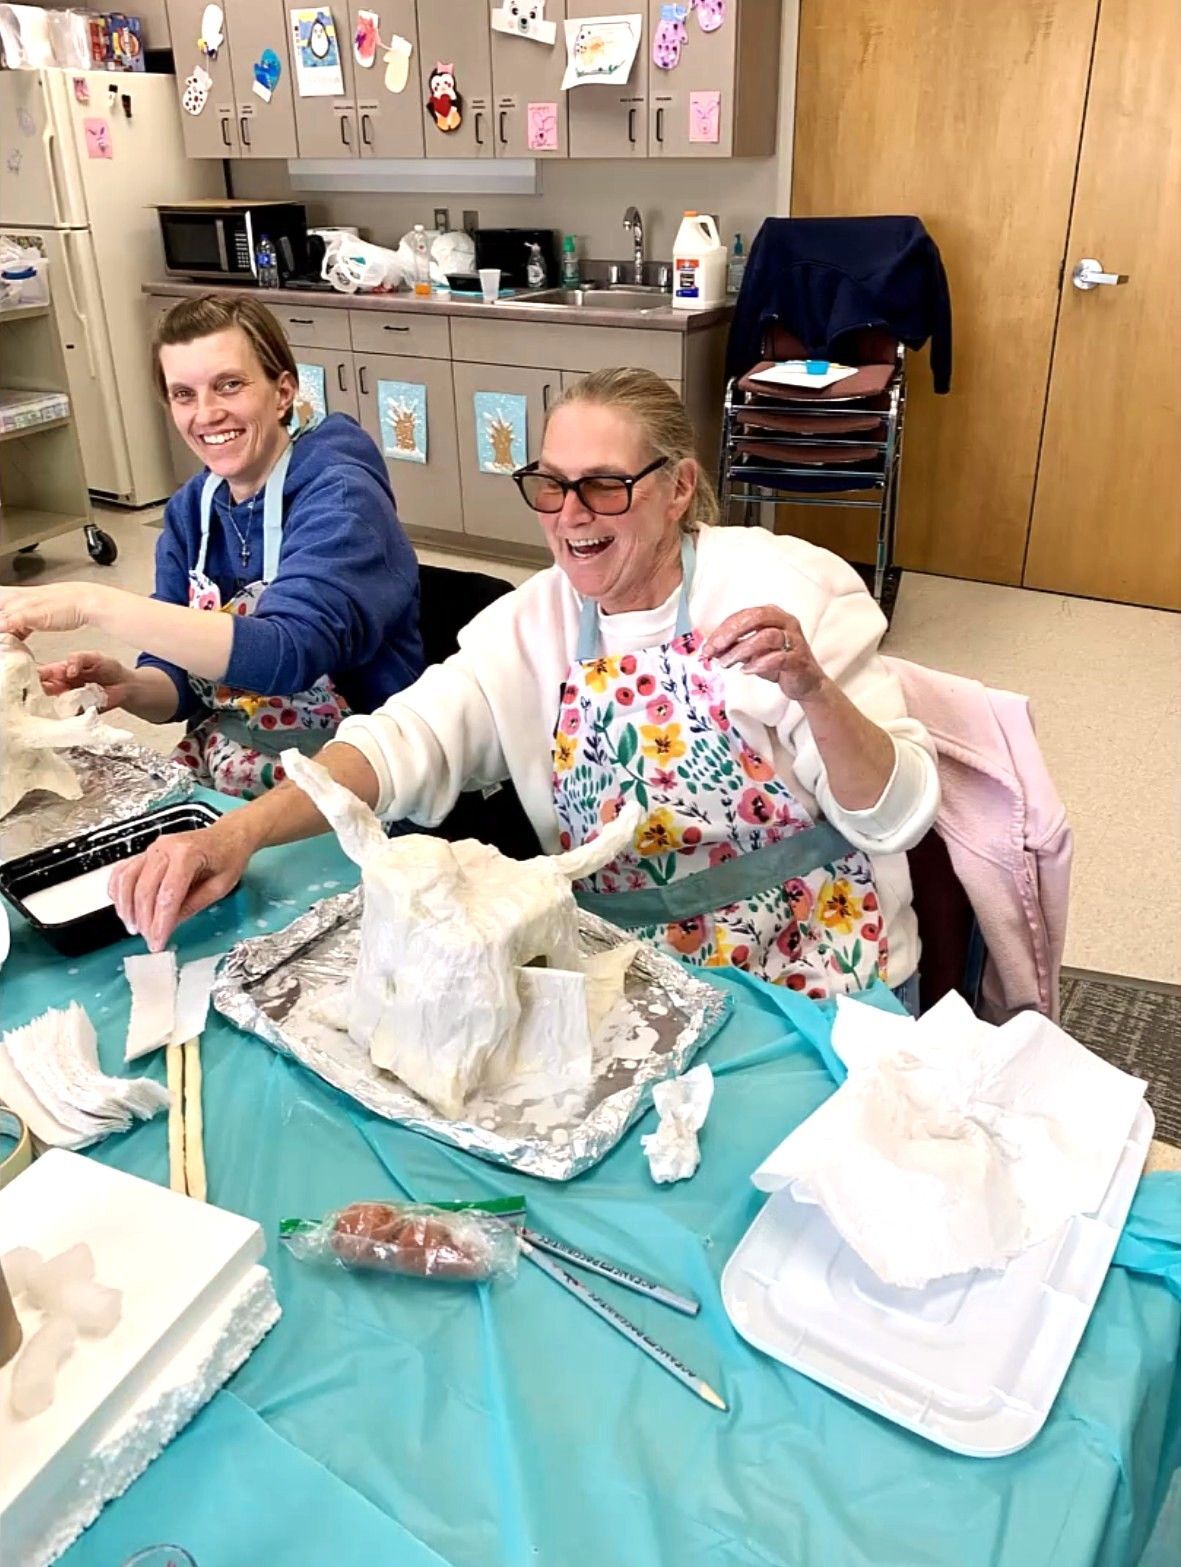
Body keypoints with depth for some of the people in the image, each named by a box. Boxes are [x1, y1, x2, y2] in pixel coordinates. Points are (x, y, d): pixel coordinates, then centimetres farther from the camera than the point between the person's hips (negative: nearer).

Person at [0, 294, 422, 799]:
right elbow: (182, 683, 4)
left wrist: (96, 604, -34)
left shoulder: (340, 497, -16)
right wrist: (129, 689, -19)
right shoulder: (190, 510, 4)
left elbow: (290, 653, -31)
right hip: (213, 776, 6)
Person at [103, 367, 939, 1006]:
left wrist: (814, 689, -30)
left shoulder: (787, 587, -10)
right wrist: (239, 832, -29)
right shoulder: (529, 626, 1)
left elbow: (898, 815, -10)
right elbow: (403, 743, -12)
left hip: (815, 974, -3)